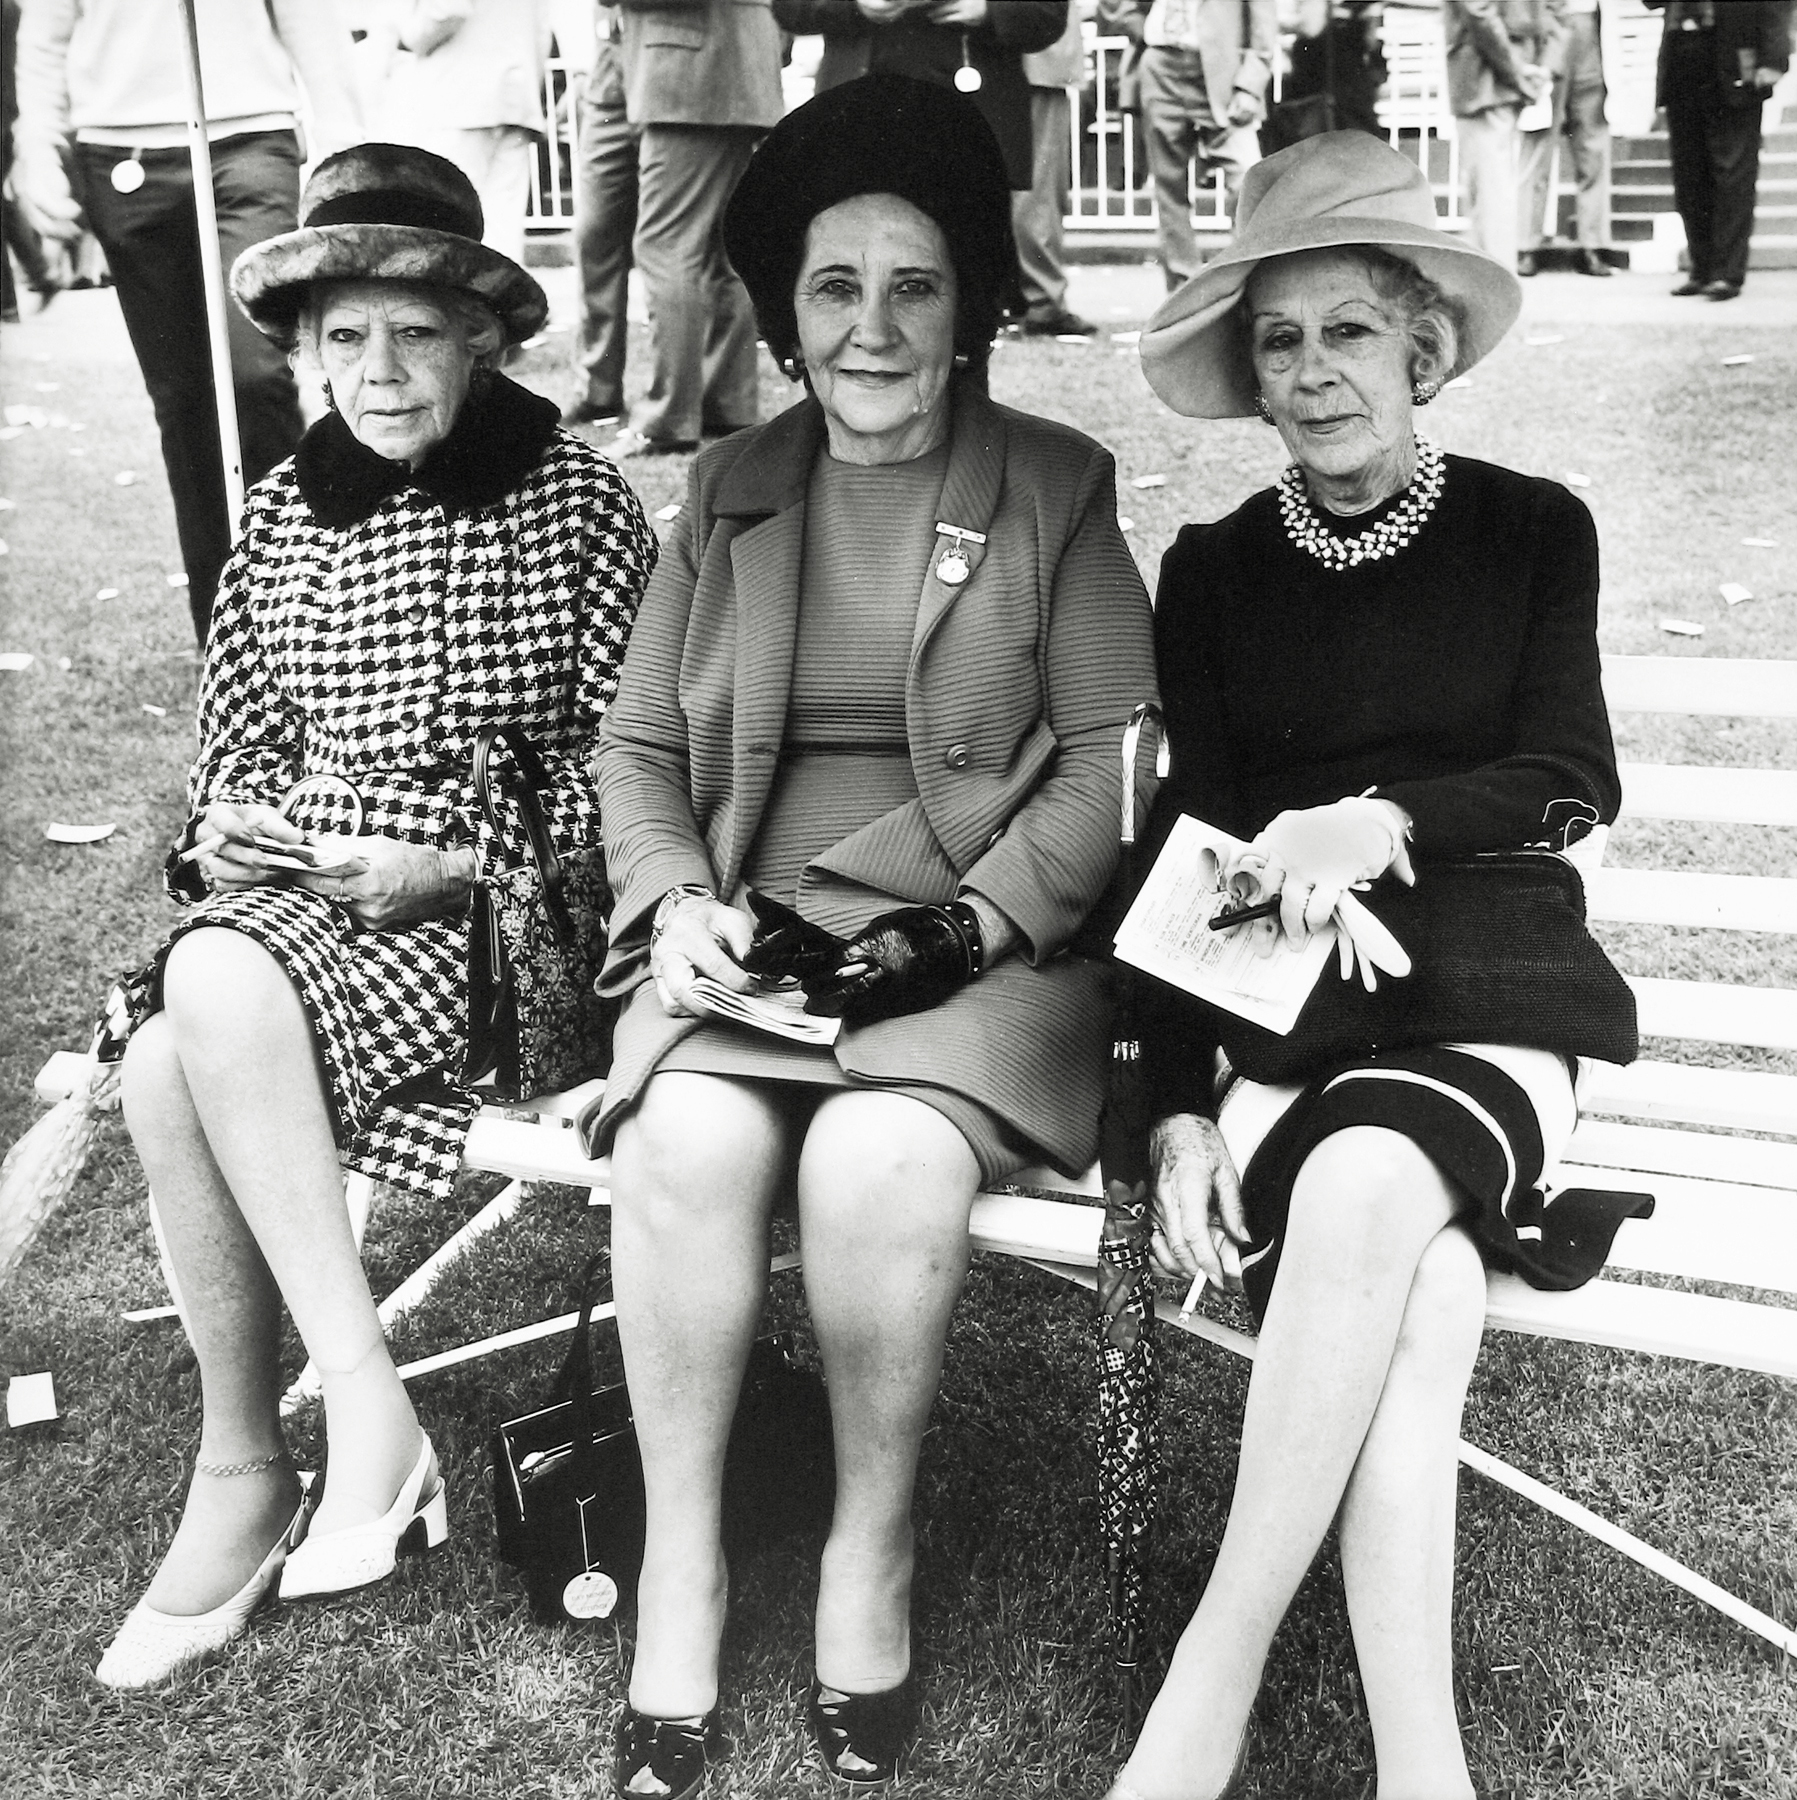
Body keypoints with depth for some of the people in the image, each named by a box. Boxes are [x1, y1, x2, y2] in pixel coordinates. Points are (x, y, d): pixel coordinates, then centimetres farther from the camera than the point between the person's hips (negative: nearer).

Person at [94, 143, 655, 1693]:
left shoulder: (572, 500, -2)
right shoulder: (282, 516, 11)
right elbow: (238, 734, 19)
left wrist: (455, 859, -15)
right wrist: (224, 828, -3)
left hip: (489, 909, -4)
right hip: (287, 893, 5)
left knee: (219, 994, -31)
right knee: (165, 1063, -26)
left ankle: (248, 1474, -17)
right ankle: (243, 1473, -9)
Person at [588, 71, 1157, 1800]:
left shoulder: (1057, 489, 5)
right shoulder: (728, 491, 14)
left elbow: (1114, 761, 0)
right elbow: (635, 743, 14)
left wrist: (971, 923, -13)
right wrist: (675, 897, -5)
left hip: (986, 936, -2)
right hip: (747, 923, 3)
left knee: (879, 1158, -31)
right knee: (686, 1140, -28)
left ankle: (871, 1548, -7)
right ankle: (677, 1567, -11)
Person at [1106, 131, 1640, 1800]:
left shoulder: (1532, 531, 10)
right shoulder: (1212, 569, 10)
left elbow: (1570, 781, 3)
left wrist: (1388, 819, -18)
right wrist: (1177, 1107, -8)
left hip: (1490, 1006, 0)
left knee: (1371, 1181, -36)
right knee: (1415, 1292, -32)